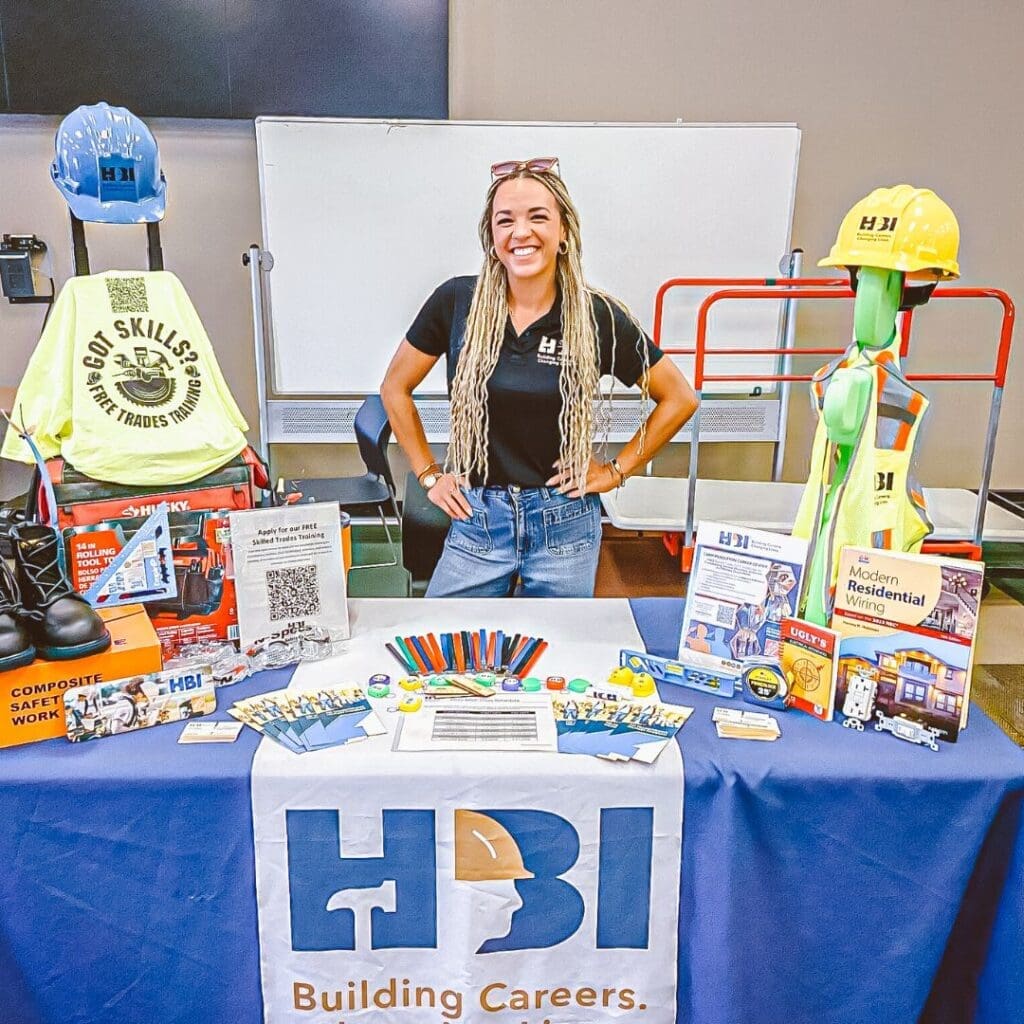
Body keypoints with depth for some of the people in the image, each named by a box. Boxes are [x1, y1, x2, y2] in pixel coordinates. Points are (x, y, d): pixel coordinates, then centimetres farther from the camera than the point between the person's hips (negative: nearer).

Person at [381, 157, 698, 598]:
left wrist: (617, 470, 0)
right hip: (475, 520, 1)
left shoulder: (598, 315, -8)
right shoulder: (457, 302, -6)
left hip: (565, 526, 0)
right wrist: (428, 474, 4)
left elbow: (679, 399, 3)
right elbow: (395, 388, 7)